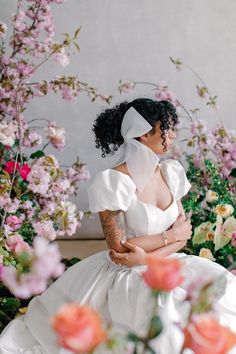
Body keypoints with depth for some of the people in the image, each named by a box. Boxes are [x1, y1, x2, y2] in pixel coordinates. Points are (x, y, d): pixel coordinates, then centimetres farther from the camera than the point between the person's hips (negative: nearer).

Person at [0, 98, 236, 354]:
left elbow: (184, 233, 2)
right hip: (125, 275, -6)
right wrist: (170, 236, -10)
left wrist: (147, 256, -15)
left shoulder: (170, 172, 5)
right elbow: (118, 246, -16)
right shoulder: (114, 181, -14)